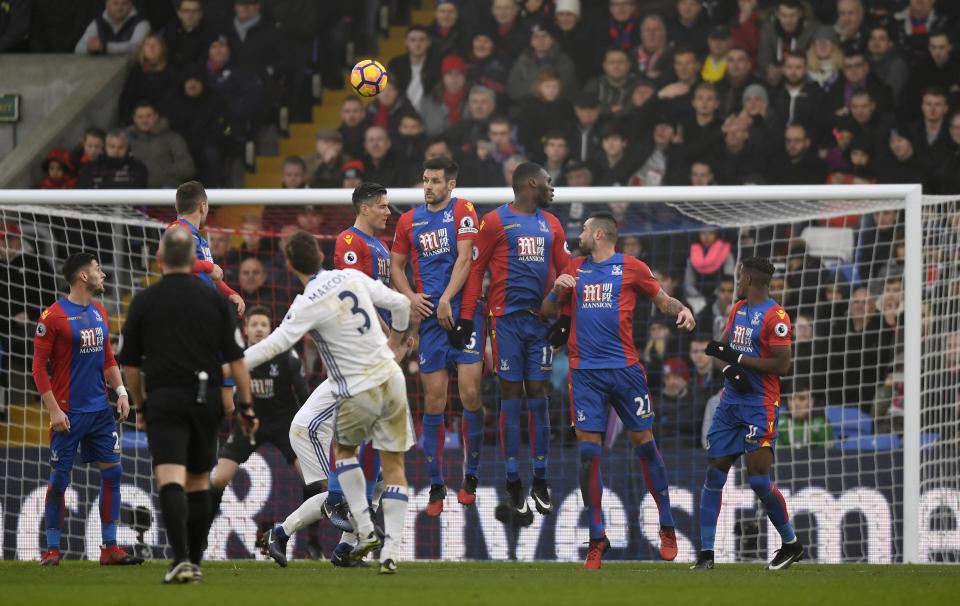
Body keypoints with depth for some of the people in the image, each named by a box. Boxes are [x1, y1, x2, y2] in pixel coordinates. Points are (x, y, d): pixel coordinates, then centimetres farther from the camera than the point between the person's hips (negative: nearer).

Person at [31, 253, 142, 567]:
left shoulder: (100, 313, 12)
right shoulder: (53, 316, -10)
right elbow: (39, 366, -10)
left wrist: (121, 391, 7)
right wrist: (53, 410, -15)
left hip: (100, 409, 6)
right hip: (69, 412, -6)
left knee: (112, 471, 2)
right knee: (59, 478, -2)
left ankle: (110, 548, 7)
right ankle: (52, 550, 7)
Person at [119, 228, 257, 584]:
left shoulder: (143, 302, -1)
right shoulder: (215, 300, 4)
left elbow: (130, 365, 4)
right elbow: (235, 358, 2)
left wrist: (140, 407, 18)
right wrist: (246, 407, 8)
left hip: (164, 399, -3)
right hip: (206, 401, 3)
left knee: (171, 481, -13)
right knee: (199, 483, 16)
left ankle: (181, 558, -29)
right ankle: (196, 562, 20)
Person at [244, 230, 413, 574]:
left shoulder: (309, 304, -14)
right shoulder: (352, 277, 2)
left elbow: (273, 345, -20)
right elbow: (400, 304, 10)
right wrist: (396, 342, 29)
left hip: (359, 394, -4)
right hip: (391, 379, 4)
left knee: (343, 450, 24)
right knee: (394, 466, 8)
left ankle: (366, 531, 14)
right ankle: (391, 552, 2)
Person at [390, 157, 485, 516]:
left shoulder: (462, 211, 0)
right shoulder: (409, 221, 12)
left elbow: (464, 258, -8)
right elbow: (396, 265, 19)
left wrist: (446, 300, -16)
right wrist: (410, 296, 1)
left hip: (463, 312, -4)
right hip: (430, 316, 4)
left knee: (470, 393, -10)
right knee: (434, 402, 3)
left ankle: (471, 477, 3)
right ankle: (436, 486, 8)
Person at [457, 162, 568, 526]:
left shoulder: (551, 225, 14)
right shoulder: (496, 221, -2)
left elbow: (566, 272, 15)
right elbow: (476, 269, -2)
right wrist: (466, 317, -7)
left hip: (541, 318, 4)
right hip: (507, 317, -4)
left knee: (538, 396, 4)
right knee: (511, 397, -3)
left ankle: (540, 482, 11)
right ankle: (514, 488, -1)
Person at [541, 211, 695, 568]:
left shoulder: (631, 268, 5)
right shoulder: (574, 270, 14)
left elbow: (662, 300, 12)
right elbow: (547, 312, 18)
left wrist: (681, 309, -9)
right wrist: (557, 290, -2)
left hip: (625, 369, -2)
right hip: (585, 373, 2)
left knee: (644, 444, 2)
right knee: (588, 452, -4)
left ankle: (667, 528, 14)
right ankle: (597, 539, 3)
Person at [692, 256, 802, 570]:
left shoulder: (775, 317, -13)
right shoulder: (738, 309, 13)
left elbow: (782, 365, -17)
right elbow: (723, 347, 17)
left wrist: (739, 358, -17)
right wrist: (730, 368, -5)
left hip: (760, 405, -8)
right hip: (731, 400, 8)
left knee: (759, 480, -10)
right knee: (714, 473, 2)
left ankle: (791, 544, 11)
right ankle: (706, 551, 5)